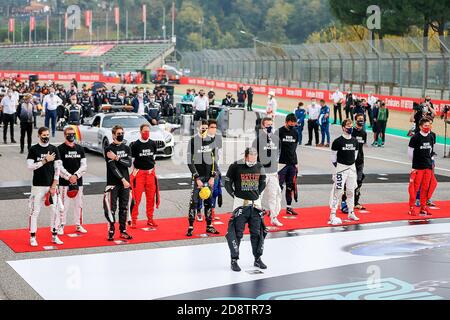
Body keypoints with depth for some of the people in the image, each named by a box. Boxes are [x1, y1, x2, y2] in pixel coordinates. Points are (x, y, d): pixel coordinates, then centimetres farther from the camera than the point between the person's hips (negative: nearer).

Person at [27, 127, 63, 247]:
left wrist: (54, 185, -4)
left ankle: (54, 236, 12)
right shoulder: (33, 149, 0)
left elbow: (57, 168, 3)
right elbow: (30, 166, -7)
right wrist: (45, 160, -14)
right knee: (35, 211, -2)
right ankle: (32, 237, 5)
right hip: (38, 185, -2)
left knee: (55, 210, 1)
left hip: (51, 185, 2)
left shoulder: (54, 149, 6)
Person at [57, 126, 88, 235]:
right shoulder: (60, 149, -3)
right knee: (63, 205, -4)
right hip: (64, 181, -4)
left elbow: (84, 165, 5)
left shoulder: (80, 149, 10)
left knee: (78, 204, 10)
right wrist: (69, 177, -16)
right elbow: (59, 166, -9)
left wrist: (76, 175, -9)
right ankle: (61, 226, 6)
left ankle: (79, 225, 21)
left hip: (78, 181, 4)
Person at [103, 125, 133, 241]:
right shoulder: (109, 149, -5)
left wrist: (117, 158, -16)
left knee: (124, 207, 7)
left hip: (125, 182, 5)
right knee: (111, 208, -5)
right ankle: (111, 231, 1)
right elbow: (112, 166, -13)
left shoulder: (126, 148, 11)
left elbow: (129, 163, -3)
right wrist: (122, 179, -16)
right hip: (113, 182, -5)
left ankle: (123, 231, 13)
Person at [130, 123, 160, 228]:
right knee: (136, 197, -5)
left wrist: (152, 168, 13)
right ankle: (134, 220, 1)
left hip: (150, 172, 4)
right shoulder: (135, 145, -4)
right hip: (139, 173, -4)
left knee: (151, 197, 6)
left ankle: (150, 219, 16)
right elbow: (132, 160, 0)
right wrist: (135, 171, -5)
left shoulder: (153, 144, 8)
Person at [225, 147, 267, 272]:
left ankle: (257, 259, 22)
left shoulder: (259, 167, 2)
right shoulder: (235, 167, -10)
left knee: (258, 232, 8)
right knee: (237, 232, -5)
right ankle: (234, 260, 6)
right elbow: (227, 183, -1)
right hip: (240, 204, -4)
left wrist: (257, 194, 8)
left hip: (255, 204, 4)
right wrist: (235, 196, -4)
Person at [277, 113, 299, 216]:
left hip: (292, 164, 6)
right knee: (279, 186, -7)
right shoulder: (279, 132, -7)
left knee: (291, 186, 8)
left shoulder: (295, 132, 11)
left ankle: (289, 207, 15)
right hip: (281, 163, -6)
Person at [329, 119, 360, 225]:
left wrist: (352, 163, 15)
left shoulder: (355, 141, 7)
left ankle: (351, 213, 25)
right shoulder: (338, 141, -10)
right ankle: (333, 214, -6)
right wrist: (337, 166, -5)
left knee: (351, 191, 13)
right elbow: (333, 155, -4)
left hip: (352, 168, 6)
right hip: (341, 168, -6)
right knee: (338, 191, -9)